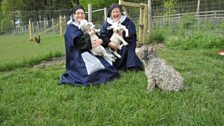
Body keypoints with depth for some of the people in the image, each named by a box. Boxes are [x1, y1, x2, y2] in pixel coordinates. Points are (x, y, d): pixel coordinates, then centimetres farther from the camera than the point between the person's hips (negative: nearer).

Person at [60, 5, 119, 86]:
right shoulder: (71, 28, -5)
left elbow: (97, 36, 9)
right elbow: (78, 41, -23)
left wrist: (101, 40, -14)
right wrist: (88, 34, -13)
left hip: (89, 53, 7)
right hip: (78, 57, -7)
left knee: (106, 65, -8)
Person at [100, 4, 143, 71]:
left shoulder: (127, 21, -8)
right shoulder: (107, 23, -1)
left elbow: (131, 36, -15)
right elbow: (102, 35, -12)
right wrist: (109, 43, -29)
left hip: (126, 43, -2)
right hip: (113, 44, 3)